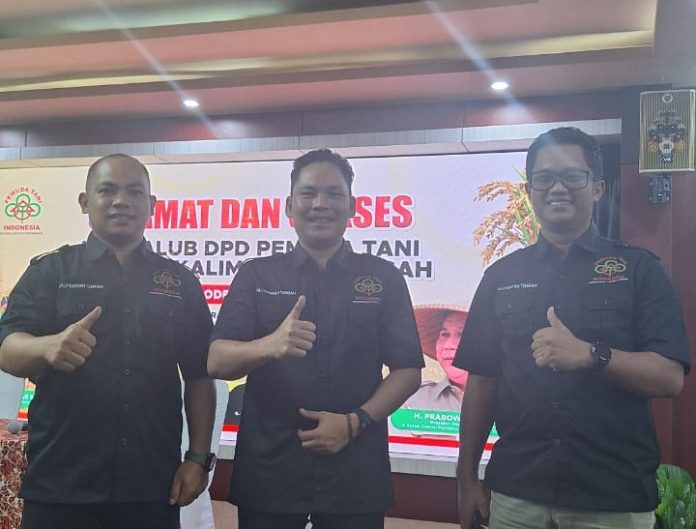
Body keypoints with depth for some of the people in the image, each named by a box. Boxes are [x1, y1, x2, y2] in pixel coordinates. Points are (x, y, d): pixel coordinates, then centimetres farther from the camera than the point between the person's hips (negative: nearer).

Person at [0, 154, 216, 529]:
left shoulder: (180, 281, 7)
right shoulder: (50, 271, 3)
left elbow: (199, 376, 8)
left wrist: (198, 458, 0)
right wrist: (48, 346, -30)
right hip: (60, 486, -1)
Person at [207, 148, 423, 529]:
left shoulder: (383, 278, 4)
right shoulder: (256, 276, 4)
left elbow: (407, 370, 2)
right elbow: (217, 362, -6)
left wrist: (356, 421, -13)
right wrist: (271, 345, -26)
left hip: (356, 474, 0)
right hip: (268, 472, 0)